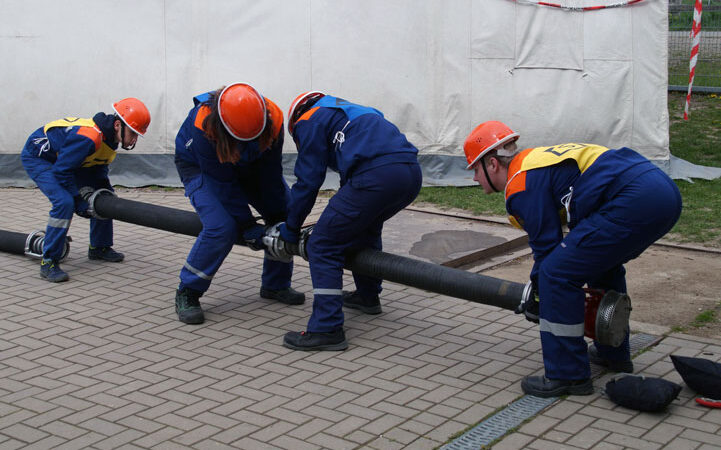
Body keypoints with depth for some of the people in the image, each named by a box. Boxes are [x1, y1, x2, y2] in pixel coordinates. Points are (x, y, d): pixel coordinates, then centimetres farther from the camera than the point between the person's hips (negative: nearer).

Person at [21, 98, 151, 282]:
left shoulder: (110, 136, -7)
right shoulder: (89, 137, -36)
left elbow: (99, 172, 6)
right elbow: (61, 171, -31)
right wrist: (79, 201, -26)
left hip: (65, 158, 9)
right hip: (37, 158, -9)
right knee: (64, 202, -27)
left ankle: (99, 247, 21)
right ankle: (48, 262, -19)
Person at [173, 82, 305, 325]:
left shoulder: (272, 118, -29)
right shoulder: (203, 125, -39)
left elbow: (271, 175, -18)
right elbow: (223, 182, -31)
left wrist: (279, 219, -15)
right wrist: (247, 226, -28)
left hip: (248, 166, 5)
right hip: (199, 166, -5)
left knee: (285, 214, -4)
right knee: (220, 227, -25)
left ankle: (275, 284, 14)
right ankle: (187, 293, -8)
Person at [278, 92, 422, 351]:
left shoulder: (310, 121, 14)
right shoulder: (351, 112, 39)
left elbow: (307, 181, 9)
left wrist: (291, 228, 20)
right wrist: (336, 220, 45)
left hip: (376, 175, -9)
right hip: (412, 172, 9)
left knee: (323, 246, -1)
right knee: (365, 228, 35)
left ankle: (327, 329, -6)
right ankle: (367, 296, 45)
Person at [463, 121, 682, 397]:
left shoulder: (522, 183, -2)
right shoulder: (537, 159, 28)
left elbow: (546, 245, -1)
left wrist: (537, 299, 14)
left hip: (635, 202, -11)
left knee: (557, 274, -6)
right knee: (603, 265, 32)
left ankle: (568, 376, 2)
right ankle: (614, 353, 41)